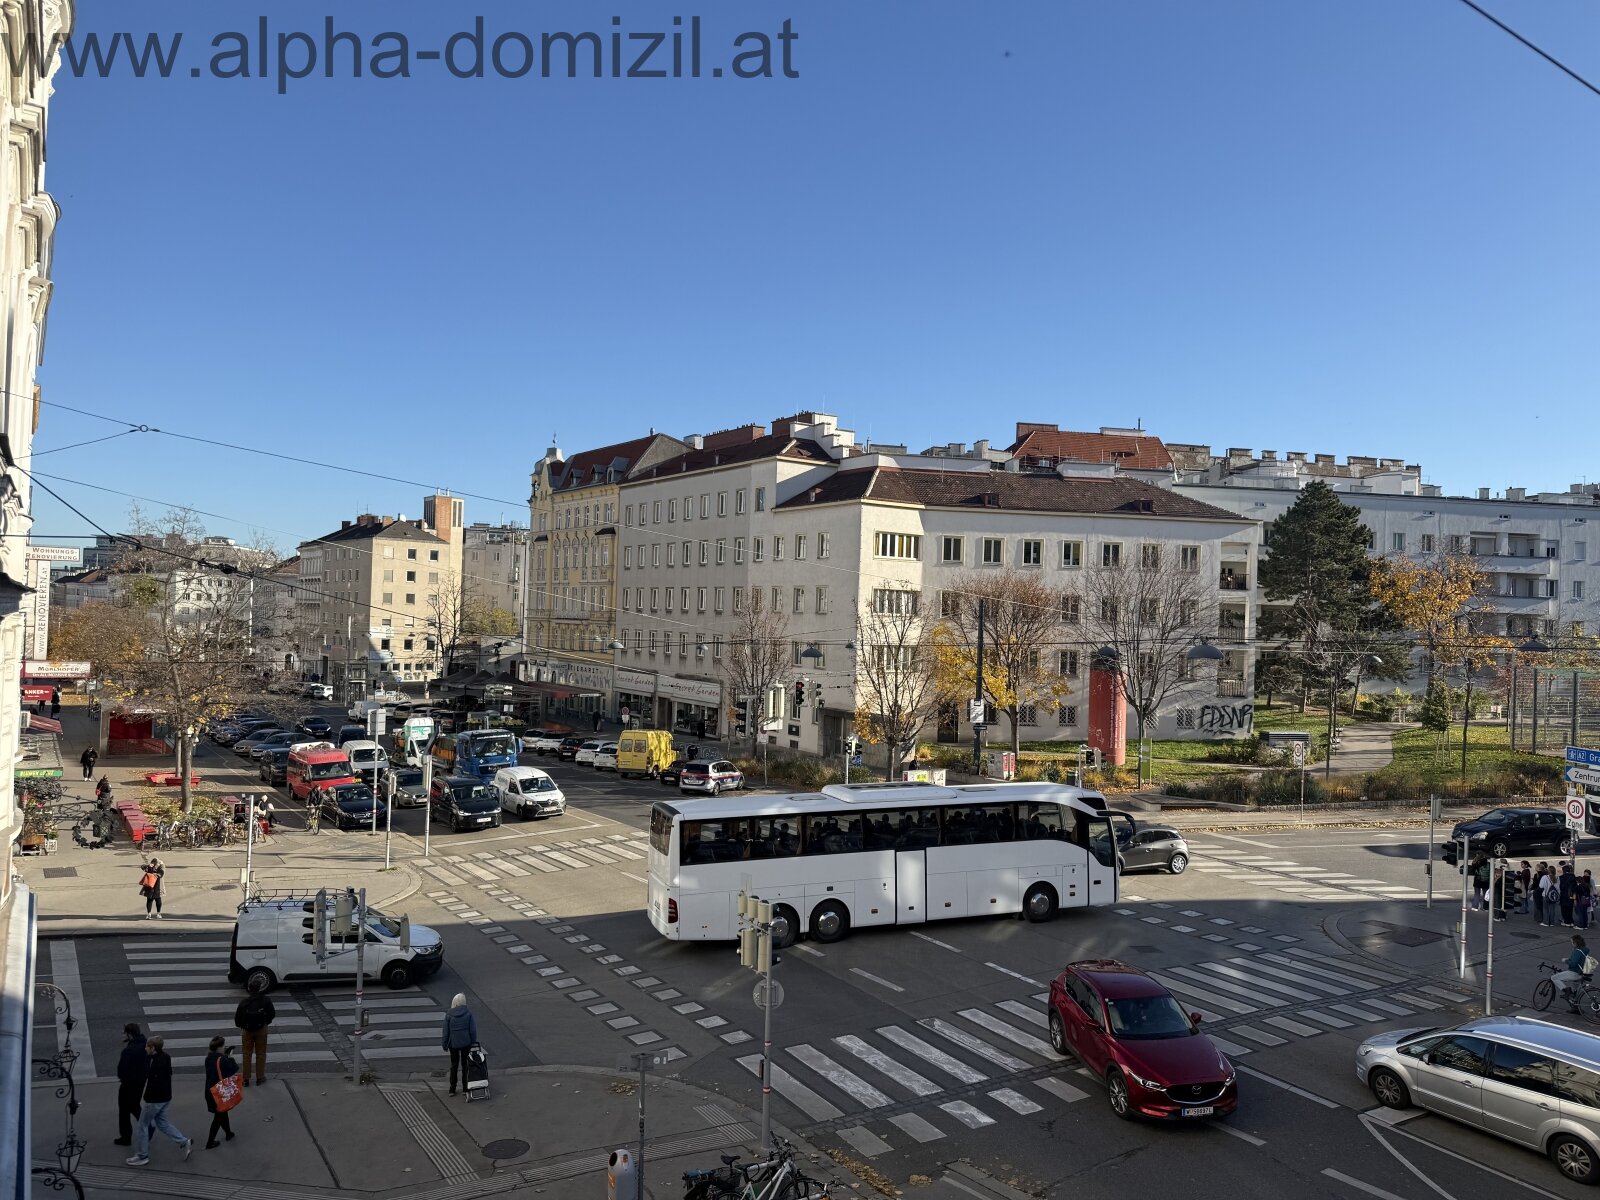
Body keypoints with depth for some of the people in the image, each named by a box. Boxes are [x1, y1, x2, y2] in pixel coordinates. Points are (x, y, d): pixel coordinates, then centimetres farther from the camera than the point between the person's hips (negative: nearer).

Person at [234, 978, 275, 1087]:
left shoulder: (244, 1002, -12)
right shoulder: (265, 1001, -14)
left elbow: (237, 1018, -6)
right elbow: (272, 1014, -6)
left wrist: (241, 1026, 14)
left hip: (247, 1030, 1)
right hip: (261, 1030, -1)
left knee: (247, 1054, 13)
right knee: (260, 1053, 12)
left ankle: (246, 1079, 19)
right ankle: (260, 1078, 17)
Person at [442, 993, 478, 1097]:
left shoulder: (449, 1015, -12)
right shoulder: (468, 1013, -13)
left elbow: (446, 1032, -6)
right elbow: (473, 1030, -7)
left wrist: (445, 1044, 6)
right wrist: (473, 1042, 5)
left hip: (453, 1044, 0)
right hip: (466, 1043, 0)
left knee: (454, 1066, 15)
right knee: (465, 1065, 15)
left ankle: (452, 1089, 20)